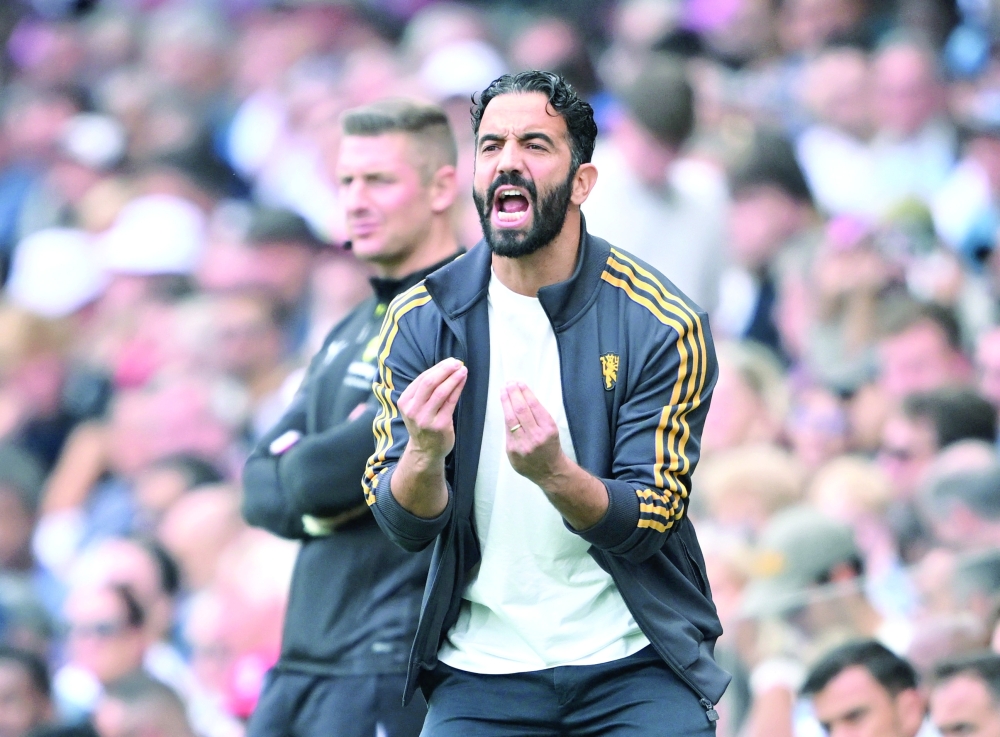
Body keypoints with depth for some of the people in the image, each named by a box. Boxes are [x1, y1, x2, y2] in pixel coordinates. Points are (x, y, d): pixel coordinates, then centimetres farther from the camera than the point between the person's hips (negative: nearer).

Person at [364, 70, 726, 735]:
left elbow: (647, 524, -9)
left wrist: (554, 474, -29)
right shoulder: (423, 320, -1)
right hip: (480, 675, 1)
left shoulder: (661, 324, -7)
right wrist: (424, 452, -27)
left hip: (633, 664, -1)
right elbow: (407, 527, -4)